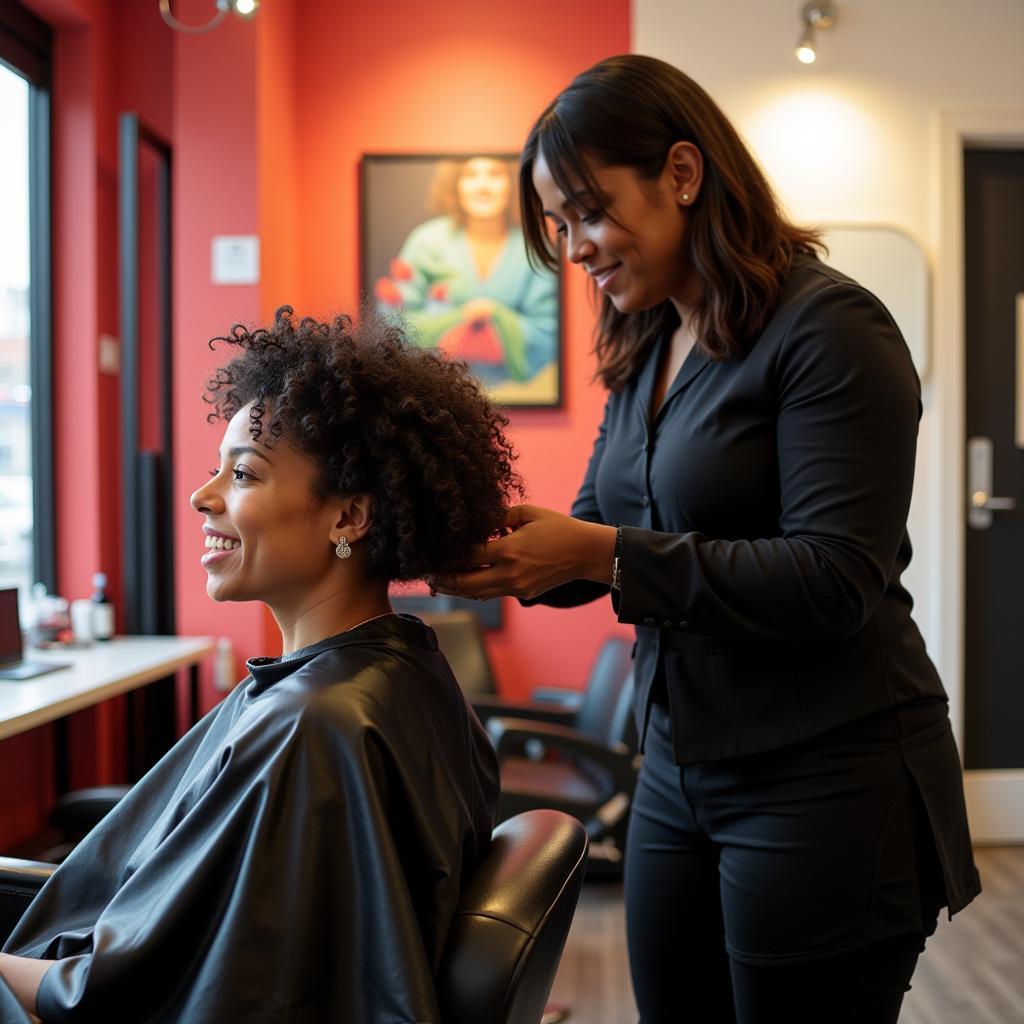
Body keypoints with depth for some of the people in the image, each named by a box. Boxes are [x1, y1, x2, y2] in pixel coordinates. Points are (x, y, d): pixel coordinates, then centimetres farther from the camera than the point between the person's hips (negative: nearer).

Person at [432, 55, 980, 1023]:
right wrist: (502, 549, -10)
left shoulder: (828, 326, -14)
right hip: (680, 777, 7)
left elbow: (835, 582, -21)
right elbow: (594, 535, 11)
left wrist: (608, 554, -25)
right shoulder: (645, 349, 9)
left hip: (826, 787, -7)